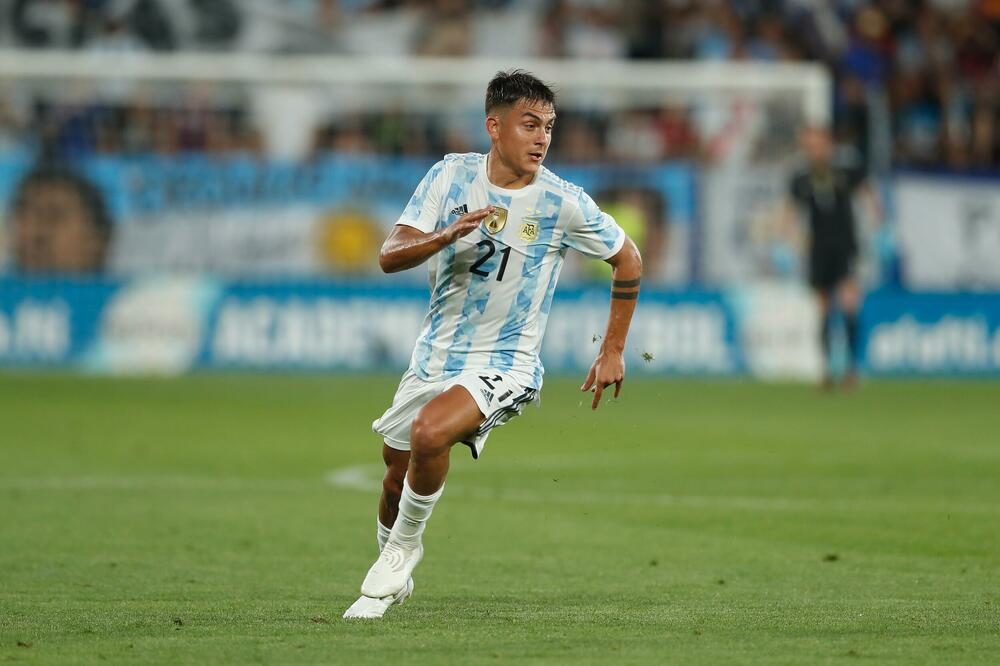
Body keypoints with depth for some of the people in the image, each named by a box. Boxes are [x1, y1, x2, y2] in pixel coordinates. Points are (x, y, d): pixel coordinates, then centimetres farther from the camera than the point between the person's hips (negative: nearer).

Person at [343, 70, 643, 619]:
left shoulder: (563, 203, -12)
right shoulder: (451, 176, -6)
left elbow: (628, 260, 3)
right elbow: (390, 256, -12)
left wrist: (613, 351, 5)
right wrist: (448, 235, -31)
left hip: (505, 365, -4)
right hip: (435, 354, 4)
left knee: (430, 432, -30)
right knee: (397, 472, 13)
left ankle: (403, 547, -4)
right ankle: (393, 581, 42)